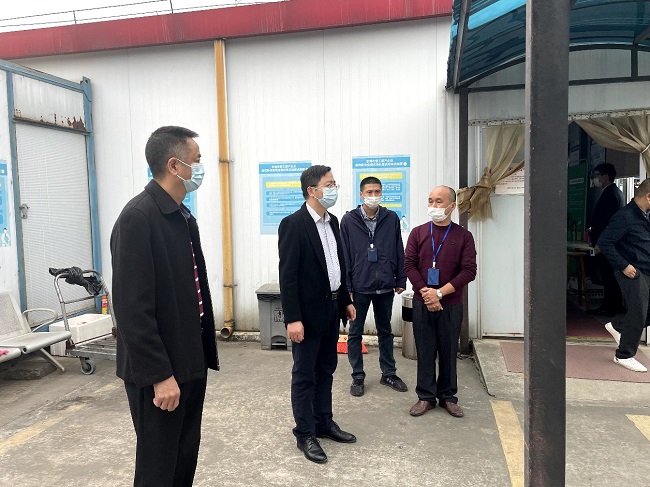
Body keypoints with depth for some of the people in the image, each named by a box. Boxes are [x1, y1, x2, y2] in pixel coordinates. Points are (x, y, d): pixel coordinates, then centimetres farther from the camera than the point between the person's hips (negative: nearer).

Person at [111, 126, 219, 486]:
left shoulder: (184, 217, 11)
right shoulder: (138, 217, -17)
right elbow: (132, 306, -21)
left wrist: (204, 353, 12)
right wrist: (159, 374, -20)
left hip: (190, 363, 8)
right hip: (160, 373, -8)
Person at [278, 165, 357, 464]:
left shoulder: (332, 221, 9)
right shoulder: (293, 224, -16)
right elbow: (287, 275, -18)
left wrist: (346, 301, 15)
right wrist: (292, 318, -21)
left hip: (331, 310, 8)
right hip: (308, 313, -8)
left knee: (326, 371, 18)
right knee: (304, 375, 6)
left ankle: (324, 423, 34)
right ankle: (305, 434, 21)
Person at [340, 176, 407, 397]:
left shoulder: (391, 218, 1)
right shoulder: (349, 220, -4)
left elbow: (399, 252, 6)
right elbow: (344, 256, -4)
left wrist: (400, 280, 3)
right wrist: (347, 286, -7)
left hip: (385, 287, 2)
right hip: (359, 287, -2)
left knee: (385, 331, 16)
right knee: (355, 333, 7)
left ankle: (389, 373, 30)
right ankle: (358, 377, 21)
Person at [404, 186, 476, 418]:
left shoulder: (463, 236, 0)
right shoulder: (418, 233, 4)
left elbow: (469, 271, -7)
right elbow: (409, 265, -1)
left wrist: (439, 293, -14)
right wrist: (425, 293, -13)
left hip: (451, 305, 0)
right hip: (422, 303, 1)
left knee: (448, 351, 9)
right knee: (425, 351, 7)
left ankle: (448, 396, 24)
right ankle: (425, 396, 19)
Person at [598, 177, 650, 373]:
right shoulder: (625, 216, -17)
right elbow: (604, 242, -20)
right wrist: (623, 266, -19)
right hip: (633, 273, -9)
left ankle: (617, 325, 30)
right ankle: (624, 356, 12)